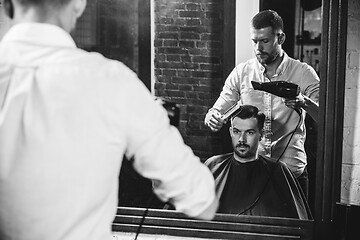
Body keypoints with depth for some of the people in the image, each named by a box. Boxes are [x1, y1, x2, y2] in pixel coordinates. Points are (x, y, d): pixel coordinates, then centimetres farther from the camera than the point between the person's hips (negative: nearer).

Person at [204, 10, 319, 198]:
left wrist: (304, 102, -30)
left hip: (292, 170, -1)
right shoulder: (241, 73, 2)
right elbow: (218, 111, 3)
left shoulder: (303, 73, -3)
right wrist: (212, 118, -21)